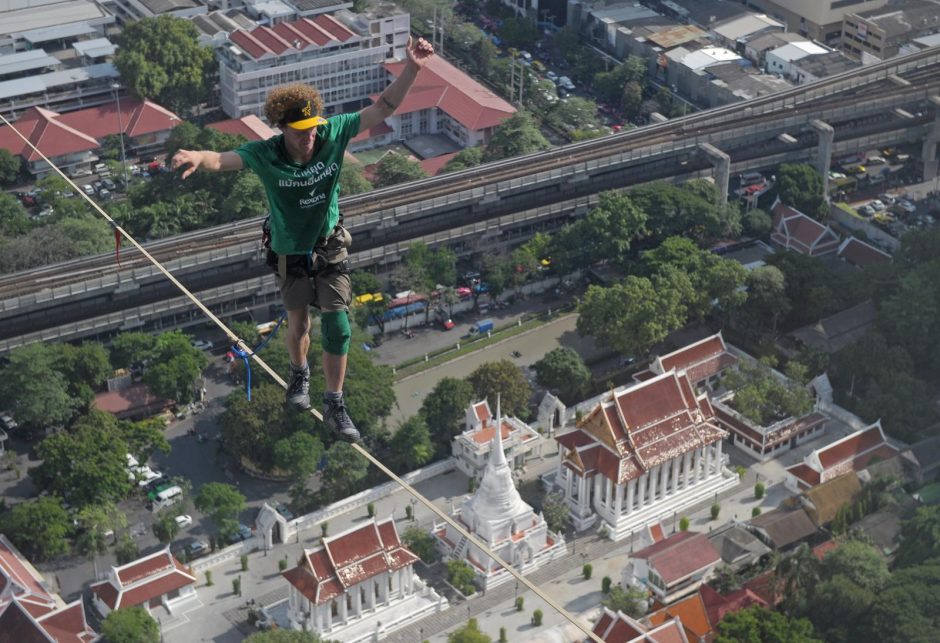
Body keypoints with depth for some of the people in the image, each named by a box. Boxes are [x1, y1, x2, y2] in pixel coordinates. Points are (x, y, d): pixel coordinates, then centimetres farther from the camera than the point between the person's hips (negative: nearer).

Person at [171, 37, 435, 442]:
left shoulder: (333, 134, -22)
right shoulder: (265, 155, -27)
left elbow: (383, 108, -20)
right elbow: (223, 160, -42)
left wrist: (412, 68, -32)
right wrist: (197, 158, -67)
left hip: (331, 248, 1)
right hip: (291, 254, -1)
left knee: (337, 327, -3)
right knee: (298, 327, 17)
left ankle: (334, 406, 12)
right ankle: (299, 374, 50)